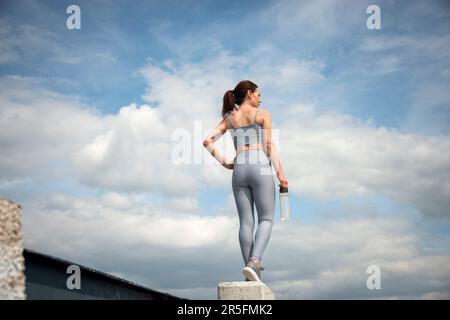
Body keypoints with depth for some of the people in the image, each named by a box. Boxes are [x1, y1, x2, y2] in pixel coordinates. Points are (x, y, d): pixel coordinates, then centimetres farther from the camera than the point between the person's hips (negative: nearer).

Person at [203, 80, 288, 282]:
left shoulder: (229, 118, 15)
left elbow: (207, 141, 4)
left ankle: (251, 272, 5)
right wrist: (280, 173, -2)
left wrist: (224, 163, 8)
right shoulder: (263, 114, 3)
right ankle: (254, 262, -18)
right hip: (260, 169, -4)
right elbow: (269, 146, -4)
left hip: (239, 171, 4)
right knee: (266, 219, 3)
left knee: (246, 222, 7)